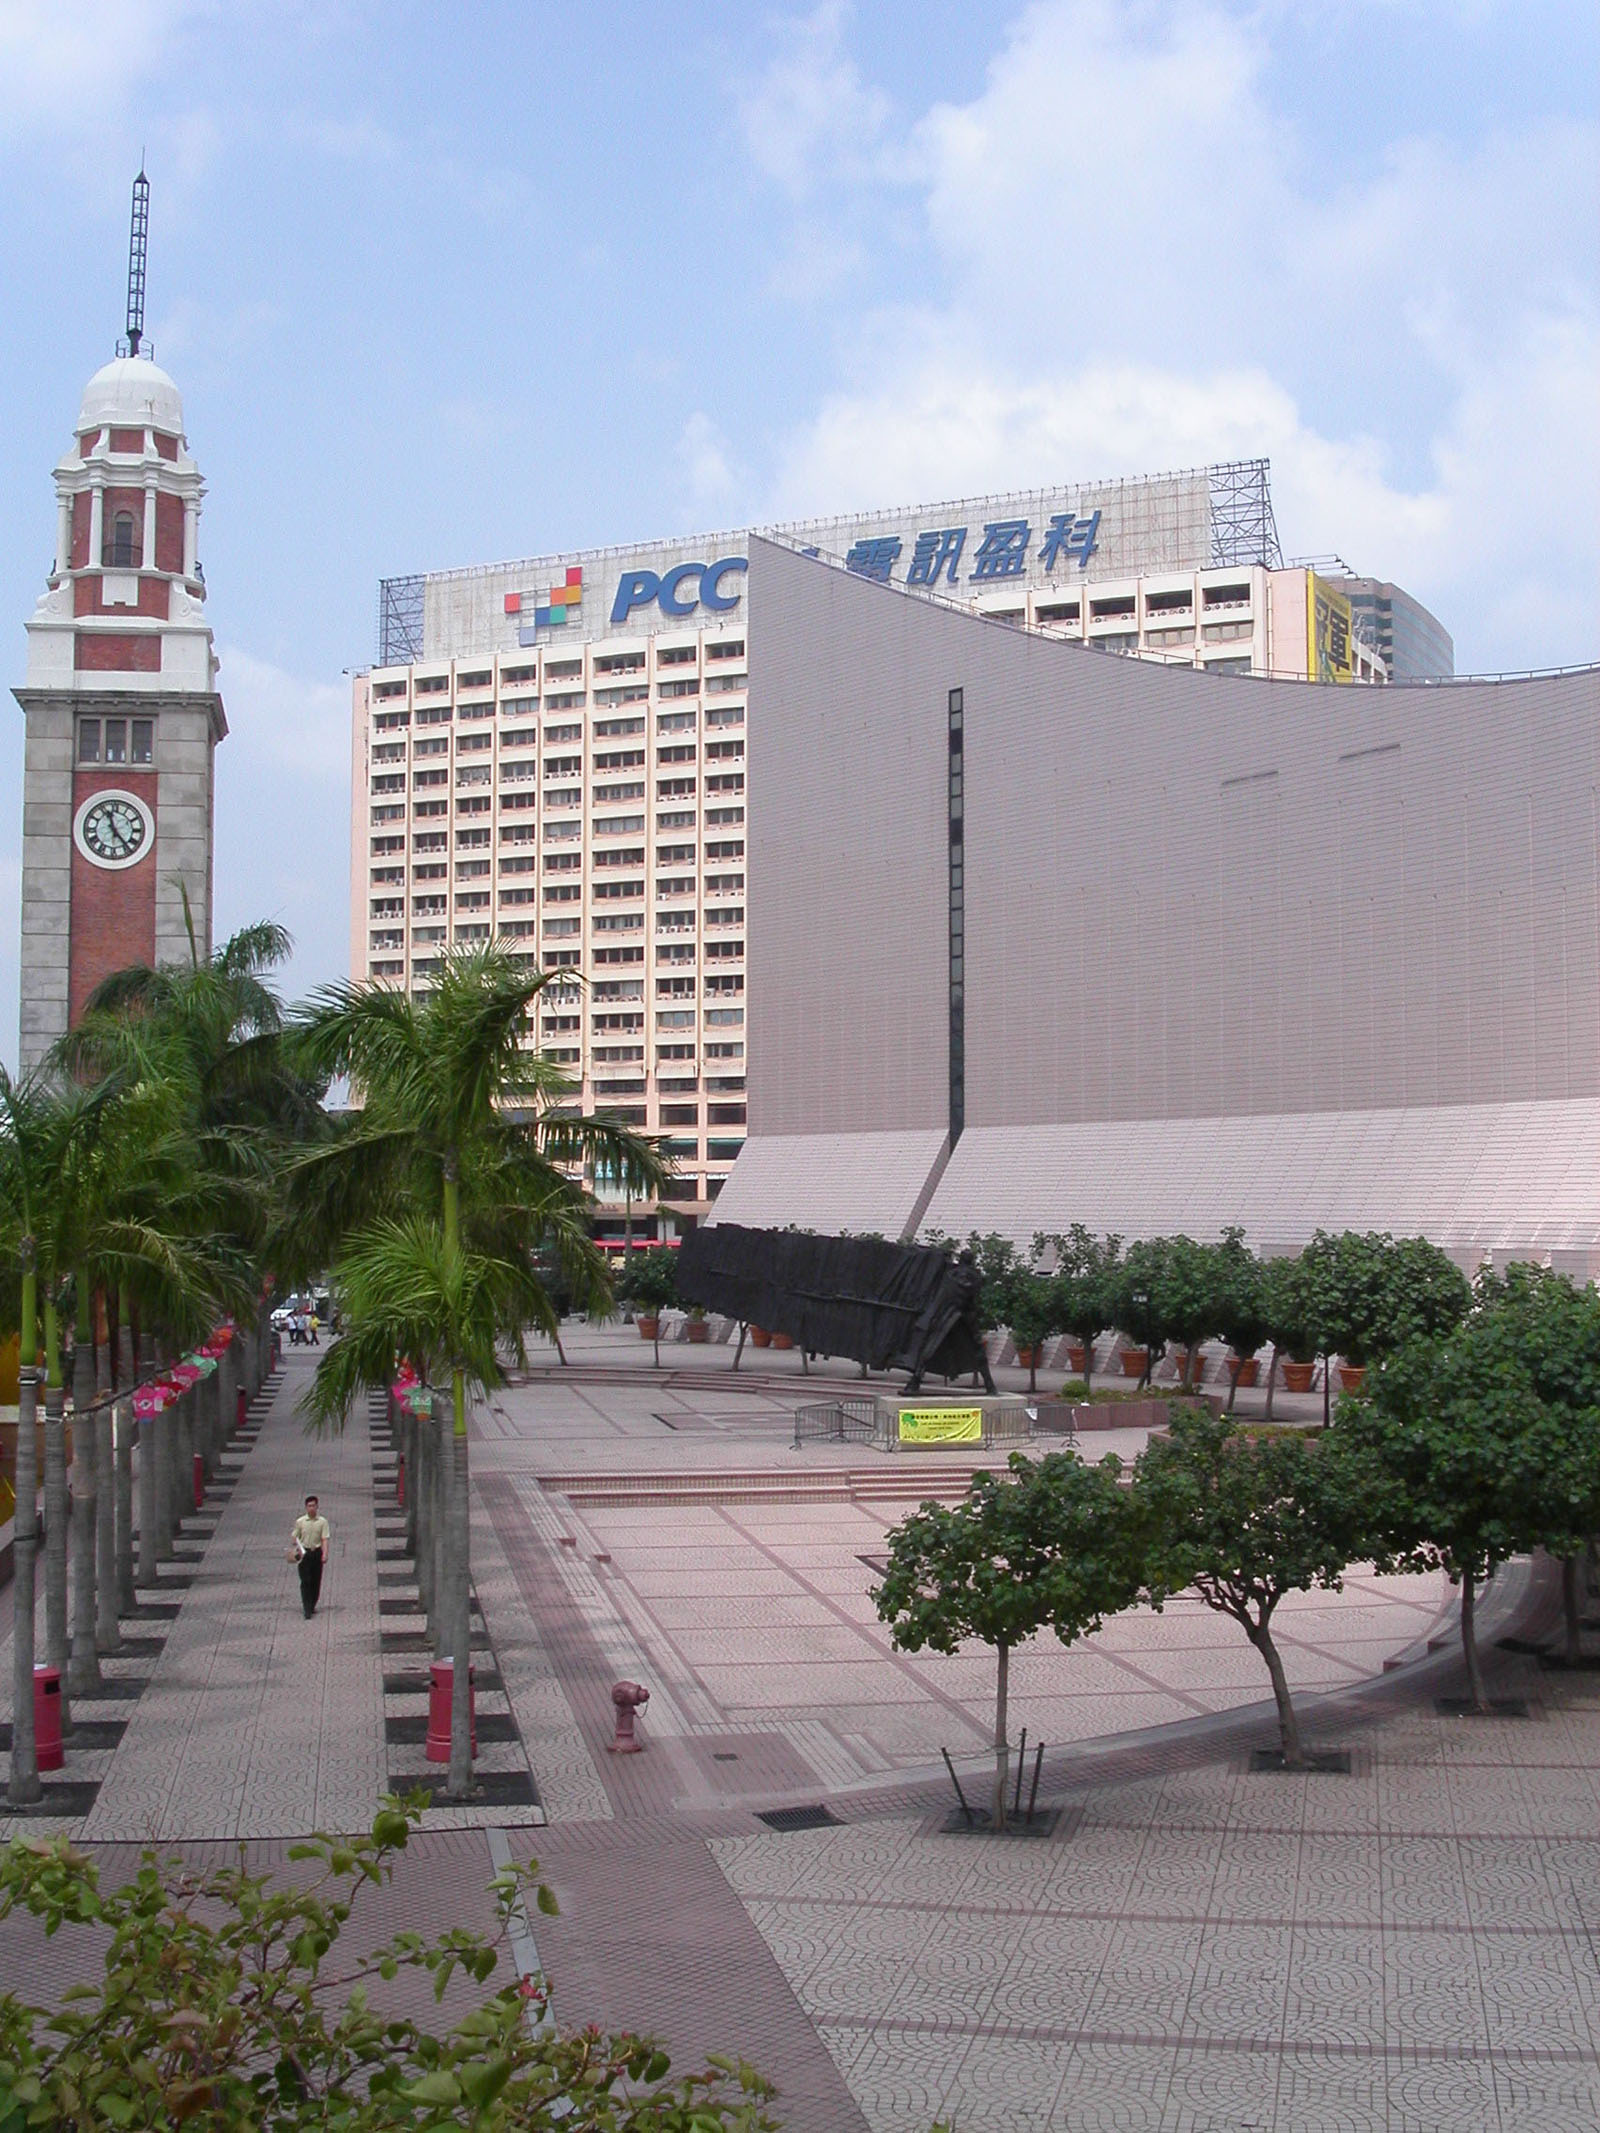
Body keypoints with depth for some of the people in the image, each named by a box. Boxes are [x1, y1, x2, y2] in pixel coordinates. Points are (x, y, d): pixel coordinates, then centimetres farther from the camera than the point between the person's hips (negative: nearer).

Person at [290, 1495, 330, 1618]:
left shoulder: (322, 1522, -1)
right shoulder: (300, 1521, 1)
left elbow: (325, 1539, -5)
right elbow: (295, 1538, 8)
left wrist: (325, 1554, -15)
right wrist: (293, 1551, -4)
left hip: (317, 1553, 1)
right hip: (304, 1553, -1)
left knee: (316, 1581, 7)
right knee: (305, 1582, -7)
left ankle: (312, 1606, 24)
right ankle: (307, 1609, -8)